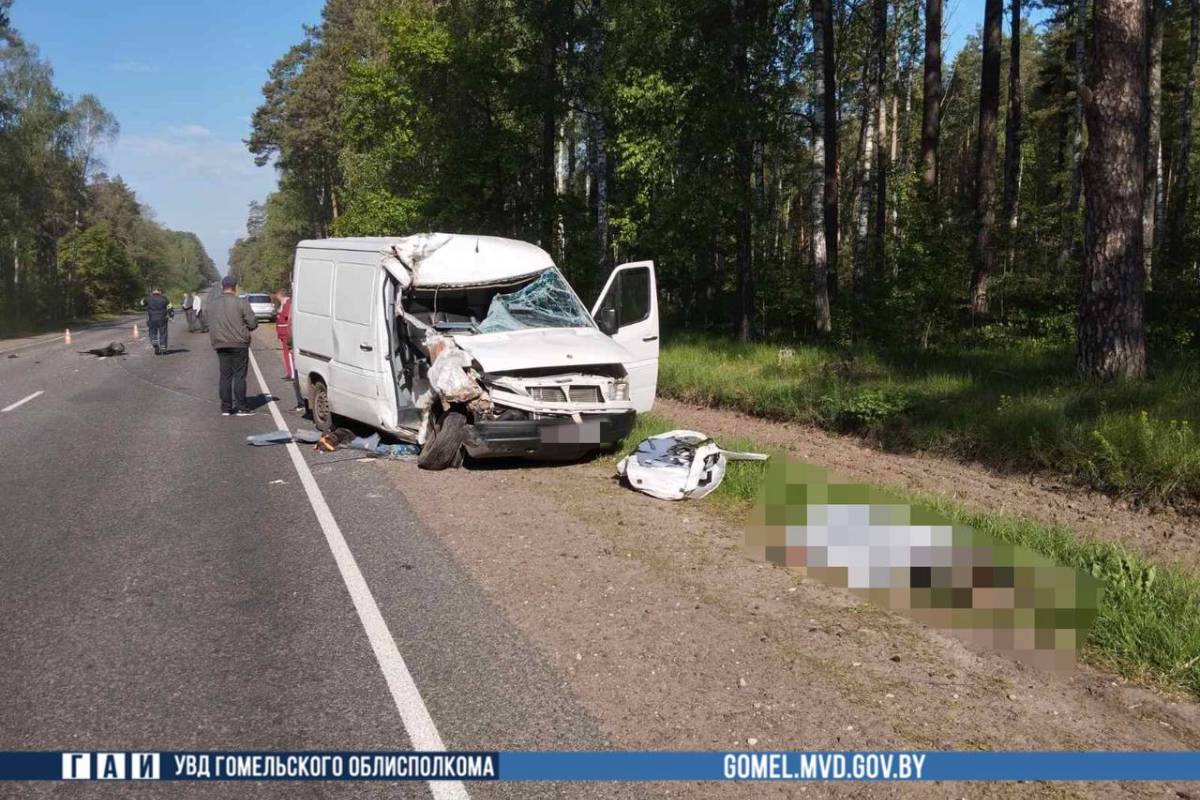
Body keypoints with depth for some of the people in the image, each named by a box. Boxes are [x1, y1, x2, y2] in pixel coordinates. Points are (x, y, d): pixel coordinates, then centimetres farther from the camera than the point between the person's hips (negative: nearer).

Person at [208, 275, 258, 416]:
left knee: (225, 375, 9)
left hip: (220, 344, 4)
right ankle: (240, 407, -2)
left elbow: (209, 324, 11)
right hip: (239, 344, -4)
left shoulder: (210, 304, 6)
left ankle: (226, 408, 9)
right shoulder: (241, 303, -9)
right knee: (239, 375, -1)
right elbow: (253, 324, -8)